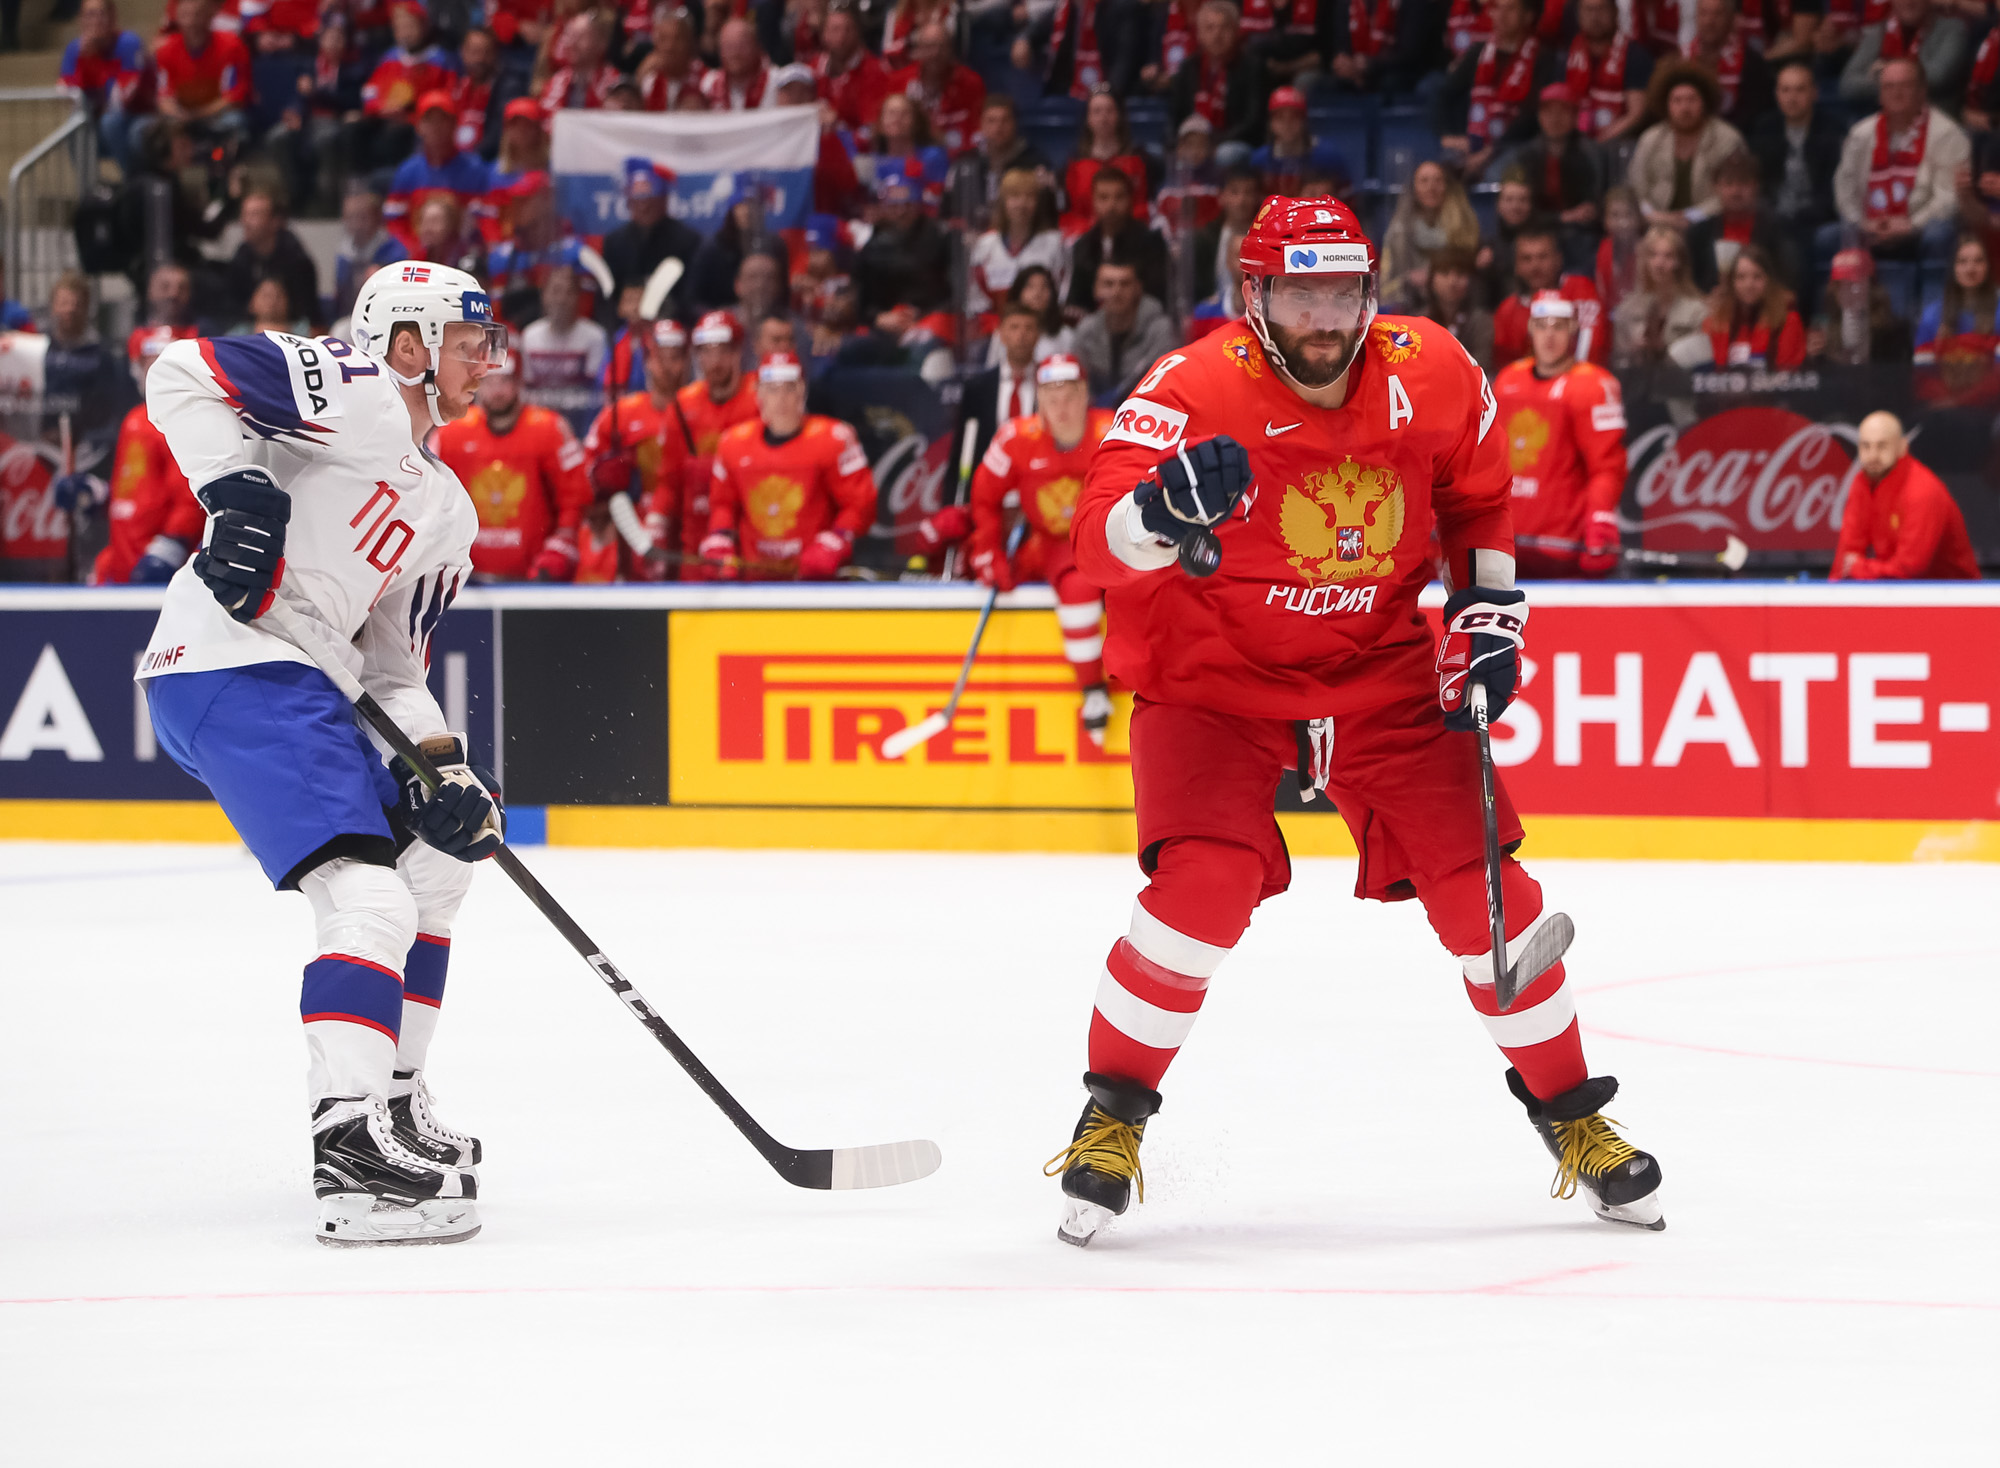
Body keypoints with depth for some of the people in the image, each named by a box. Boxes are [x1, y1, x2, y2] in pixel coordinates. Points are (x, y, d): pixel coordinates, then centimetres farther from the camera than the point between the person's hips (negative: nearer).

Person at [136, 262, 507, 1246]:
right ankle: (351, 1154, -30)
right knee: (369, 894, -22)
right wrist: (238, 491, -23)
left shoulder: (447, 510, 23)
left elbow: (394, 660, 21)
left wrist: (443, 766, 6)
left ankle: (390, 1100, 29)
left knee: (437, 856, 23)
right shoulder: (354, 391, -4)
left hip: (300, 681, 11)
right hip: (231, 661, -11)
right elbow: (184, 376, -12)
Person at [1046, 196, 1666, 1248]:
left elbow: (1476, 499, 13)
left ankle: (1570, 1114, 16)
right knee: (1207, 883, -23)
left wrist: (1488, 611, 3)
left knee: (1477, 882, -4)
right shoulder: (1195, 391, -22)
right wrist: (1166, 508, -56)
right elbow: (1101, 543, -36)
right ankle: (1114, 1113, -3)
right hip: (1215, 672, -3)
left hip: (1381, 667, 3)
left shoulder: (1432, 375, -9)